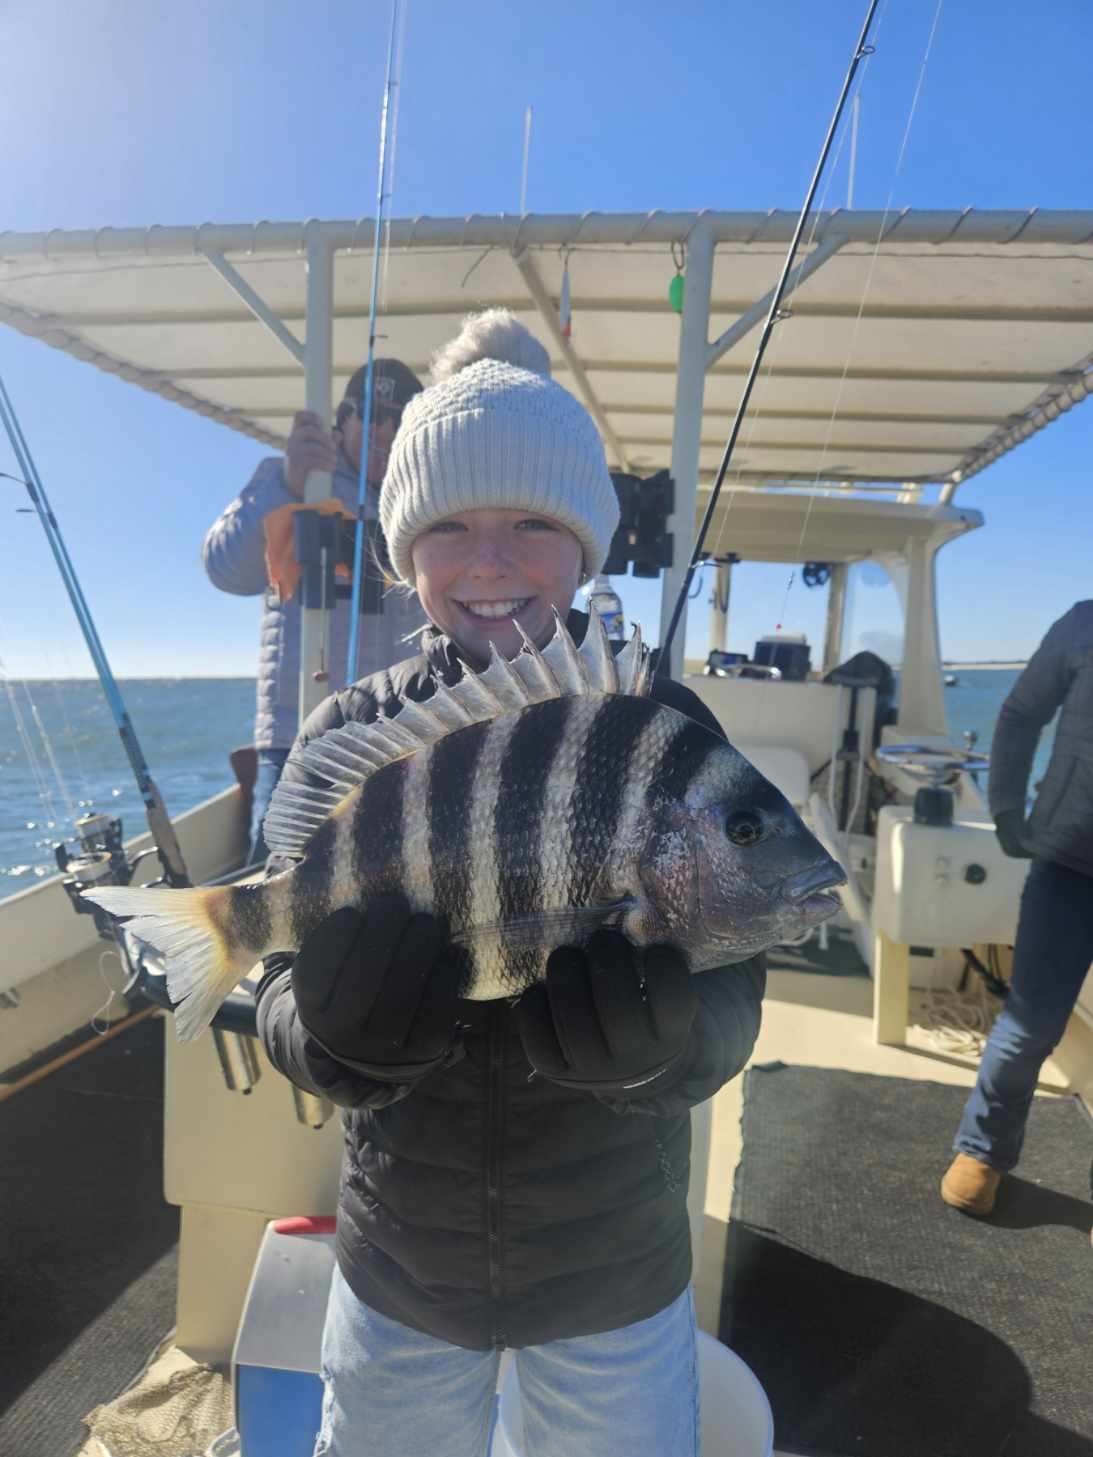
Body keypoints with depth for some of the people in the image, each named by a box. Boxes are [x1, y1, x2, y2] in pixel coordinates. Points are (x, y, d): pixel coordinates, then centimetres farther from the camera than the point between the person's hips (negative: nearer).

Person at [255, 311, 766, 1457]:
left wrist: (659, 1036, -36)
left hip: (616, 1268, 0)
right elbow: (280, 989, -11)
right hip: (395, 1264, 2)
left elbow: (734, 997, -15)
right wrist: (334, 1034, -32)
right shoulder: (345, 735, -11)